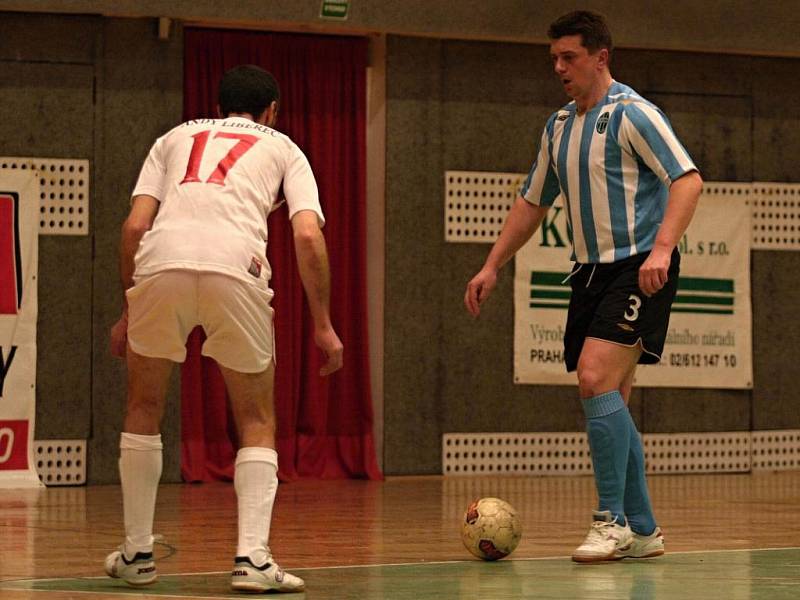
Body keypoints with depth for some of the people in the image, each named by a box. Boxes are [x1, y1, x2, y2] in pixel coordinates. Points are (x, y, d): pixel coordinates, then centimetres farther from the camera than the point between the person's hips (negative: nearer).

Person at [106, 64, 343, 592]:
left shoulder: (176, 137, 31)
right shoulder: (282, 148, 27)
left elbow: (135, 226, 17)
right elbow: (308, 236, 10)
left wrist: (129, 311, 25)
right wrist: (323, 325, 15)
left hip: (160, 264, 1)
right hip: (236, 267, -1)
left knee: (144, 409, 23)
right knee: (257, 422, 15)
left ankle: (137, 553, 24)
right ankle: (252, 558, 0)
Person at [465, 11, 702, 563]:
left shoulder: (632, 114, -8)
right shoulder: (559, 127, 16)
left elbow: (688, 180, -16)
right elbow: (532, 202, 24)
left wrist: (662, 249, -29)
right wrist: (492, 267, 18)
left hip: (638, 268, -8)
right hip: (591, 270, 8)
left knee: (596, 378, -21)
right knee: (611, 403, 6)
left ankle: (613, 521, -15)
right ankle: (642, 529, 13)